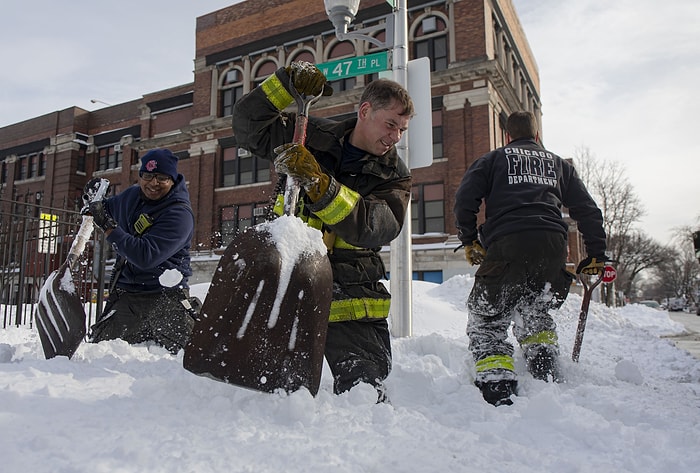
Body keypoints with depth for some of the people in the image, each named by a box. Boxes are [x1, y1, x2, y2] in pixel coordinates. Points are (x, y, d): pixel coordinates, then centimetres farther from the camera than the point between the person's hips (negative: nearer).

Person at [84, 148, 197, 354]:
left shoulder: (179, 214, -17)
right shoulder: (131, 196, 6)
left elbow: (146, 256, -26)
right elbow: (109, 208, 30)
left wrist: (108, 226, -23)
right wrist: (94, 199, 7)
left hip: (164, 295, -6)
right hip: (125, 293, 6)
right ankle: (145, 336, 31)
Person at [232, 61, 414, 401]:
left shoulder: (394, 176, 2)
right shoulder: (310, 138, 6)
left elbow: (373, 228, -17)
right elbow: (247, 123, 7)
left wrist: (318, 183, -29)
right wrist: (287, 82, -7)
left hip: (349, 300, 0)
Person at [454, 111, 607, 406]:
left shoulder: (493, 159, 20)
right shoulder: (558, 163, 29)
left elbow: (464, 199, 5)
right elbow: (588, 210, 24)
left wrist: (470, 241, 13)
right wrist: (597, 255, 26)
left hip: (507, 244, -4)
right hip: (553, 245, 4)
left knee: (486, 317, 6)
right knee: (534, 310, 27)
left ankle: (498, 392, -7)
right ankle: (547, 376, 16)